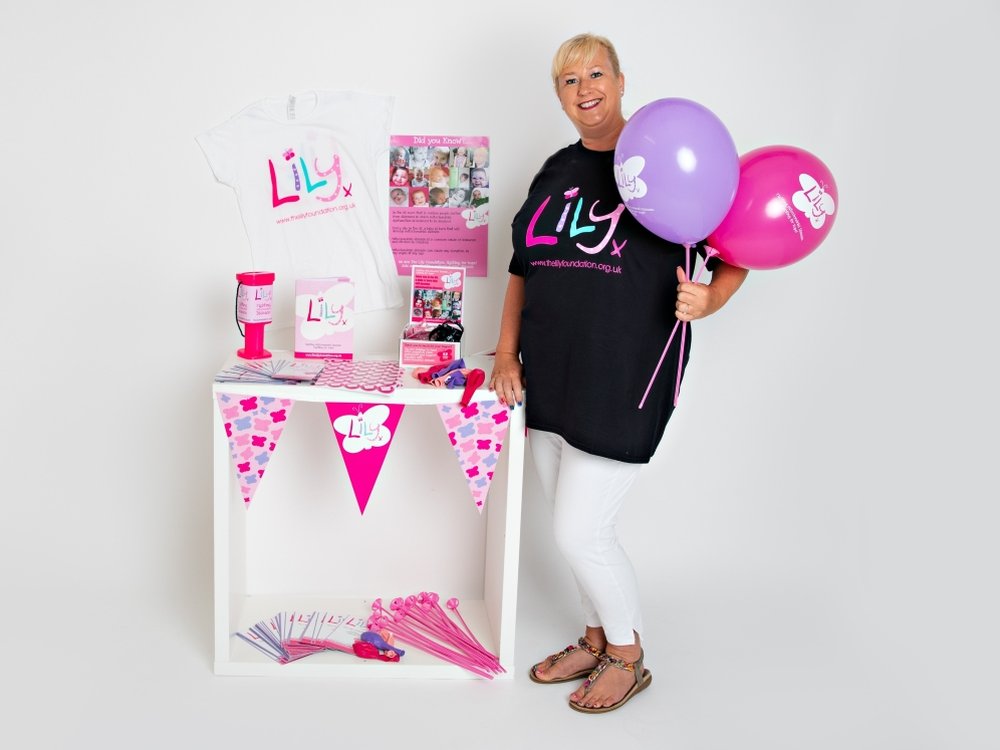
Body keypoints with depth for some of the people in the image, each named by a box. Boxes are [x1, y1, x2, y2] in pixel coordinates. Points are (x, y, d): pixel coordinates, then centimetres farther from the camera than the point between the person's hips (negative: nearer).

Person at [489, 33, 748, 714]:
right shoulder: (557, 172, 13)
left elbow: (734, 255, -2)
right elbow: (523, 268, 19)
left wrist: (709, 299, -23)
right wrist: (507, 352, 9)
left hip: (623, 380, -6)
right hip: (549, 376, 6)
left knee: (580, 532, -4)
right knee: (576, 526, 14)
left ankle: (628, 658, 22)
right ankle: (596, 641, 37)